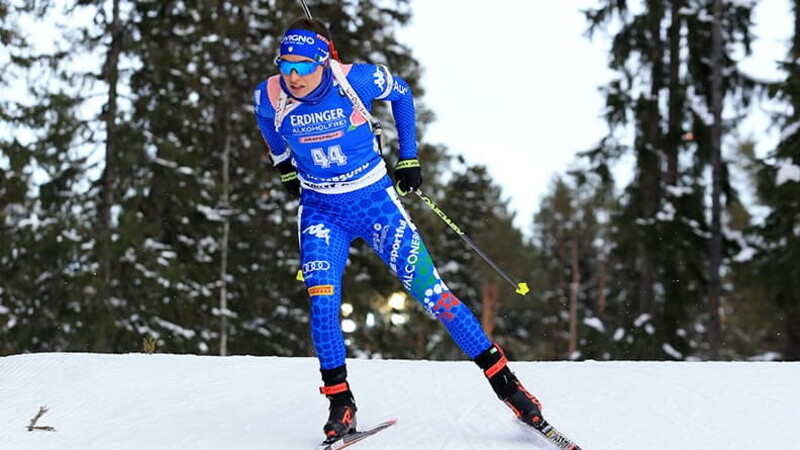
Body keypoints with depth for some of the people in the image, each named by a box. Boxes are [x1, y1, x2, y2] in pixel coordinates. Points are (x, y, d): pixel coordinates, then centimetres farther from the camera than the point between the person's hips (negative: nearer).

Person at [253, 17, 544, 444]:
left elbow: (400, 94, 3)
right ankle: (340, 404, -4)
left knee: (430, 291, -5)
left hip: (376, 202, -2)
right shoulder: (269, 97, -14)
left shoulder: (358, 79, -20)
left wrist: (408, 157, 6)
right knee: (322, 301, -18)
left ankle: (502, 378, 5)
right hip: (321, 211, 2)